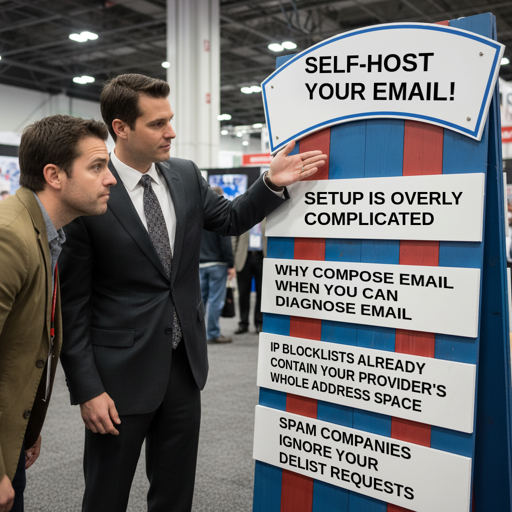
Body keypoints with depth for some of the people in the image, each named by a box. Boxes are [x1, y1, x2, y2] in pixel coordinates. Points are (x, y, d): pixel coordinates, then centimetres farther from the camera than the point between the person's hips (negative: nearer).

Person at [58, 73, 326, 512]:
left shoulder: (186, 175, 1)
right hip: (122, 372, -5)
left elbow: (230, 220, 17)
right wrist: (87, 389, -13)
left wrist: (273, 183, -2)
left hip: (185, 362, 5)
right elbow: (73, 302, -13)